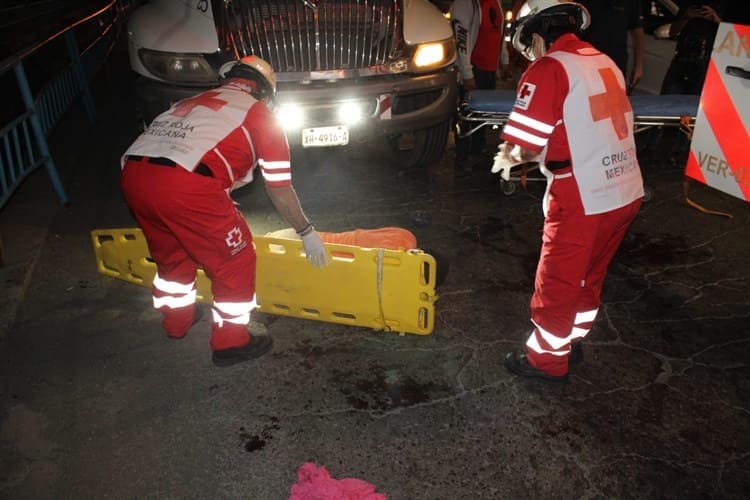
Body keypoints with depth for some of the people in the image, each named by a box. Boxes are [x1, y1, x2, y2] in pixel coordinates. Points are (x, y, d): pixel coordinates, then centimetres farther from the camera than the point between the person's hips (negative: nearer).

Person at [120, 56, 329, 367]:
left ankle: (176, 321, 49)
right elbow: (280, 190, 18)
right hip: (185, 185, -7)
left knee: (171, 253, 30)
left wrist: (220, 214, 58)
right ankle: (230, 342, 24)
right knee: (234, 261, 13)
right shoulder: (260, 114, 16)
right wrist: (306, 232, 31)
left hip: (132, 174, 8)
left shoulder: (194, 102, 33)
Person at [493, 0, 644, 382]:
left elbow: (527, 145, -16)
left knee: (557, 283, 10)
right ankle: (571, 340, 41)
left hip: (583, 200, -8)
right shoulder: (606, 64, 11)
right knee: (589, 277, 23)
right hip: (627, 193, 8)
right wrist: (537, 153, 16)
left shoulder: (548, 70, -12)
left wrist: (510, 156, 6)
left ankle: (547, 358, 27)